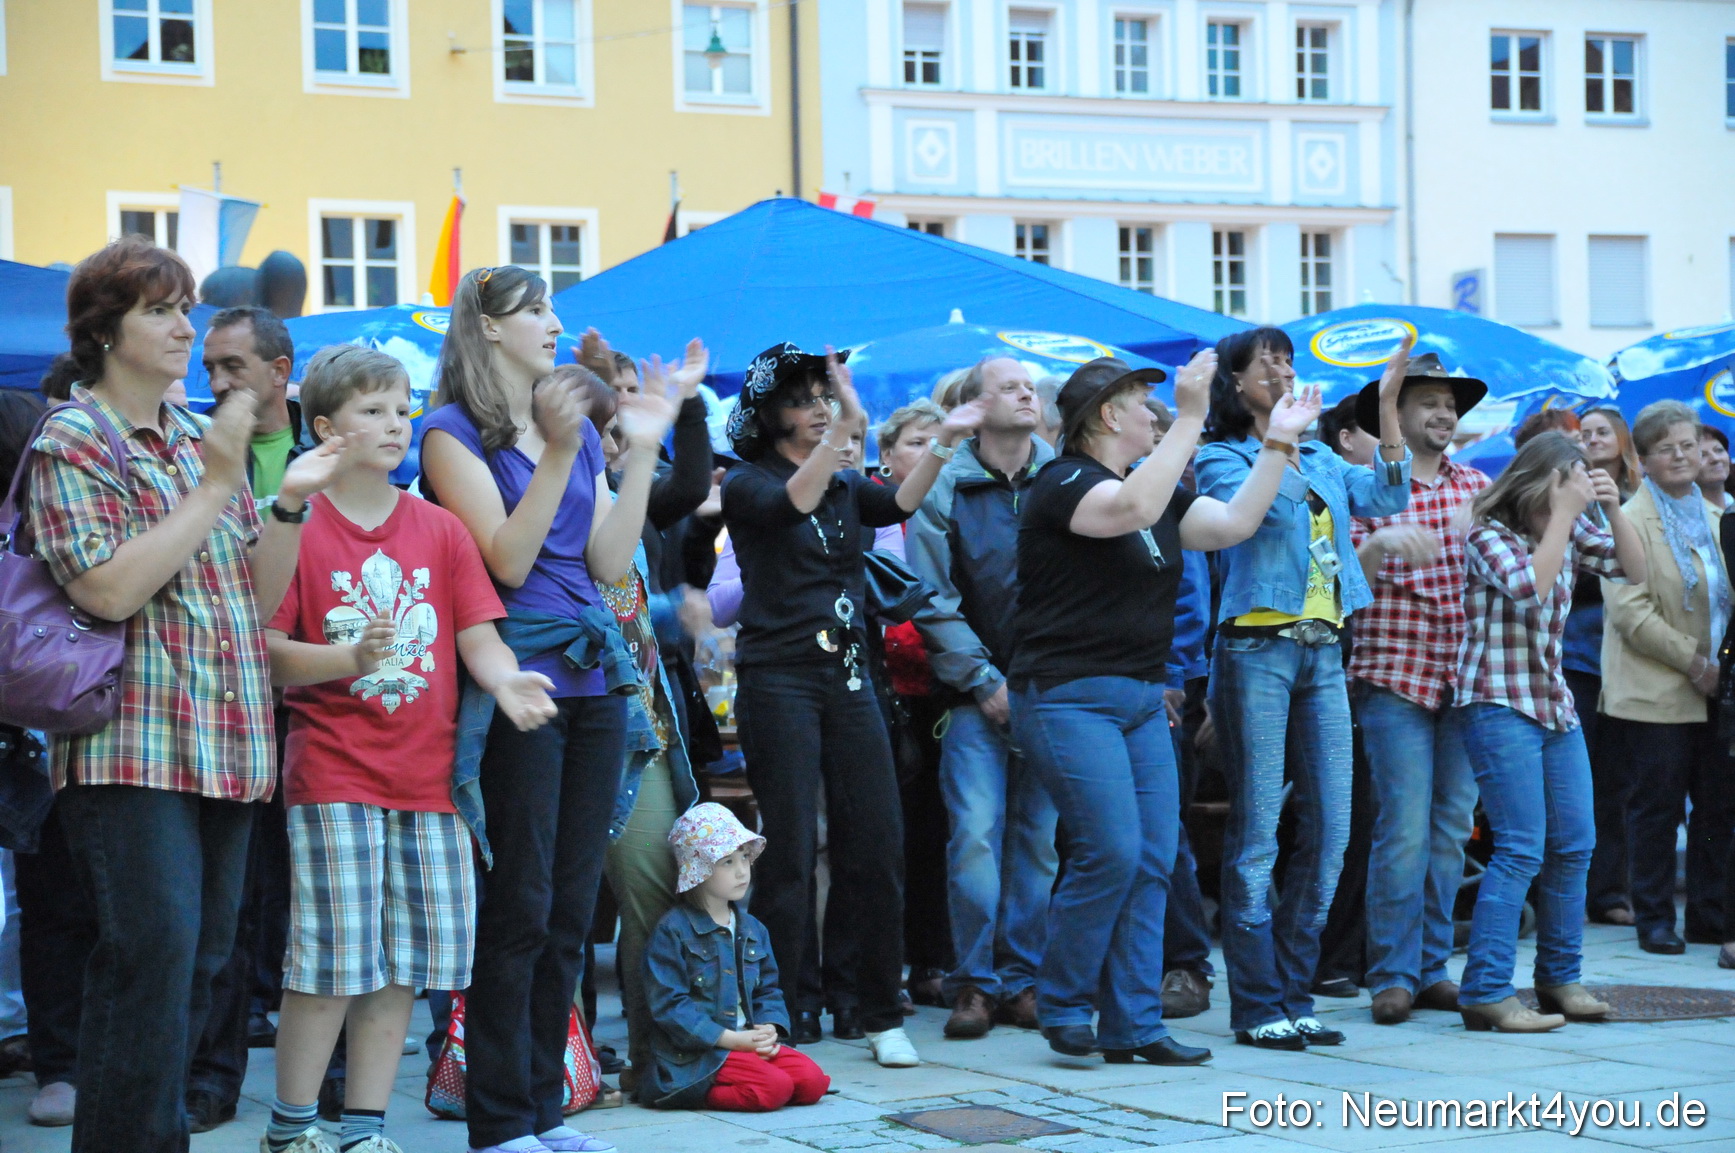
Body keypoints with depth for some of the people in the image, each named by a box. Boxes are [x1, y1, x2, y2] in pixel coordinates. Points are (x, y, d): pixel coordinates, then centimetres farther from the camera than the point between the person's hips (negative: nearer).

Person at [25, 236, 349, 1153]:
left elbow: (257, 600, 15)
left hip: (226, 749, 7)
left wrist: (289, 502, 1)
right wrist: (215, 488, -13)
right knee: (152, 955, -14)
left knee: (199, 964, 7)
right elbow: (109, 590, -16)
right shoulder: (71, 441, -2)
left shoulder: (202, 439, 17)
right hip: (133, 748, -7)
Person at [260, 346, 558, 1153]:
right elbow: (266, 649, -7)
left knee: (404, 963, 7)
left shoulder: (440, 529, 10)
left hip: (426, 770, 5)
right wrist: (347, 660, -23)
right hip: (334, 771, -4)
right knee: (333, 957, -7)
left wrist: (505, 681, -17)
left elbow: (477, 634, 4)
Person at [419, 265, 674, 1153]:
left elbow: (611, 562, 9)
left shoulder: (578, 429, 17)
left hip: (593, 674, 7)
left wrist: (642, 450, 4)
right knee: (520, 908, -6)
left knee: (572, 906, 8)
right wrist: (558, 452, -18)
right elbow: (508, 561, -13)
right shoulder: (454, 431, -3)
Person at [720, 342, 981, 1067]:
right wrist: (846, 428, -33)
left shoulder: (846, 486, 16)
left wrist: (944, 442, -19)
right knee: (790, 852, -4)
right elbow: (793, 504, -22)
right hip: (779, 676, -5)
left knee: (876, 845, 1)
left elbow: (898, 504, -4)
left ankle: (875, 1012, 10)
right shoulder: (747, 483, 0)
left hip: (848, 678, 5)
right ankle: (792, 1017, 4)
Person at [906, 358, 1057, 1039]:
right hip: (978, 694, -2)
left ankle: (1023, 979, 11)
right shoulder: (945, 489, 1)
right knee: (975, 834, -9)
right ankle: (974, 982, 0)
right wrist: (984, 680, -6)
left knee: (1041, 836, 3)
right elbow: (933, 599, -1)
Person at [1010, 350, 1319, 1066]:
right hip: (1068, 697, -9)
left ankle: (1133, 1025, 6)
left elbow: (1233, 523, 10)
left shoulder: (1158, 488, 18)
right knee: (1111, 852, -15)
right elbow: (1133, 508, -29)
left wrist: (1280, 443, 7)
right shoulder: (1063, 483, -9)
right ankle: (1062, 1007, 1)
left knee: (1153, 861, 3)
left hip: (1141, 700, 9)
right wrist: (1190, 419, -28)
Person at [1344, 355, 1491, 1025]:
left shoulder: (1476, 487, 13)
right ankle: (1392, 976, -1)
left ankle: (1432, 968, 15)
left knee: (1452, 830, 7)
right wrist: (1379, 543, -24)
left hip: (1464, 680, 5)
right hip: (1394, 675, -5)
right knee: (1404, 830, -8)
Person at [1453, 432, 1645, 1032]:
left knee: (1574, 845, 9)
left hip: (1555, 705, 8)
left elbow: (1633, 569, 6)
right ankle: (1485, 993, -13)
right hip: (1499, 705, -8)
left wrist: (1613, 510, -7)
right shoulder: (1489, 533, -11)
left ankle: (1560, 980, 21)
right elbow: (1531, 587, -26)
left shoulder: (1571, 531, 8)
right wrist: (1563, 515, -22)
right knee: (1522, 850, -14)